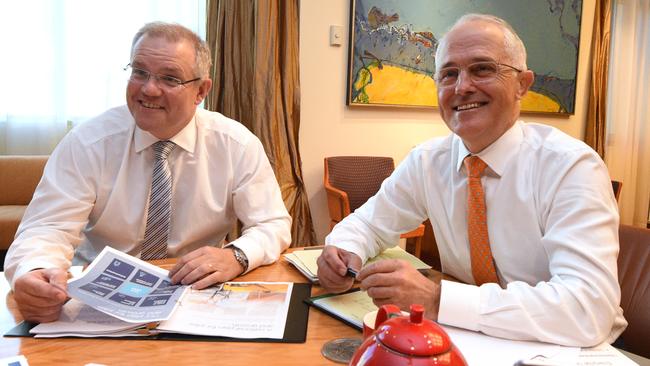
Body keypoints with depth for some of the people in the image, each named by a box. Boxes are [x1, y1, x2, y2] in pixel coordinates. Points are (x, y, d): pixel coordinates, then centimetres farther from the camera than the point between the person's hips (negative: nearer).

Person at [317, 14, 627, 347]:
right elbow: (368, 223, 6)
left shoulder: (572, 167, -19)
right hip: (475, 338, 3)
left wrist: (437, 300, -35)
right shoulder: (427, 161, -5)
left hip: (567, 348, -2)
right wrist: (344, 253, -17)